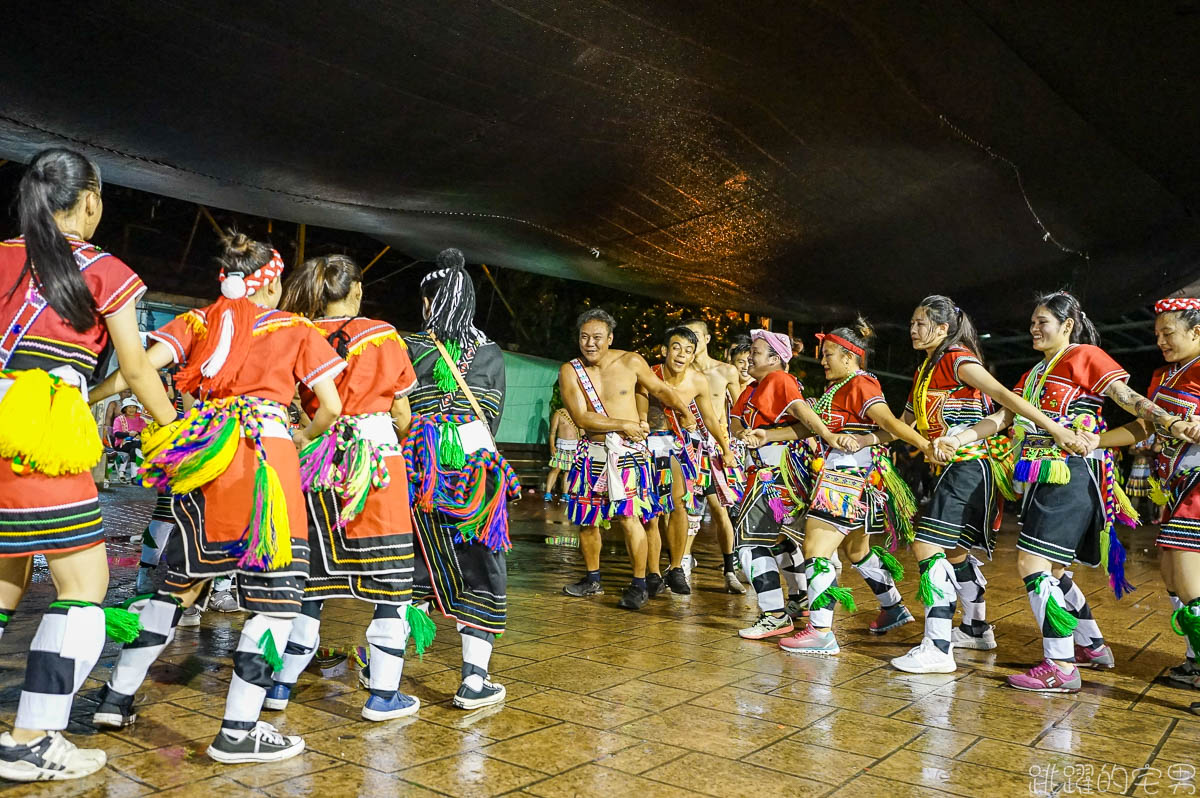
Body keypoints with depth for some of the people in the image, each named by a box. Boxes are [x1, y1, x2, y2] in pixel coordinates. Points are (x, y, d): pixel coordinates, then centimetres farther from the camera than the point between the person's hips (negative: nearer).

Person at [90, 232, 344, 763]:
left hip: (199, 455, 5)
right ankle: (239, 732, -2)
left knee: (181, 578, 22)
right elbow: (331, 407, 7)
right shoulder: (297, 330, 12)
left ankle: (117, 696, 30)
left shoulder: (198, 320, 17)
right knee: (276, 590, 0)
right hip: (266, 451, -5)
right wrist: (302, 438, 24)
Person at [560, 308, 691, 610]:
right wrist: (623, 424, -13)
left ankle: (639, 585, 1)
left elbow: (660, 389, 13)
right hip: (593, 452, 3)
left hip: (628, 450, -2)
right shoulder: (570, 371, -3)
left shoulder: (631, 362, -2)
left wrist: (686, 413, 8)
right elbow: (581, 418, -11)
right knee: (586, 519, 8)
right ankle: (592, 580, 27)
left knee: (628, 516, -11)